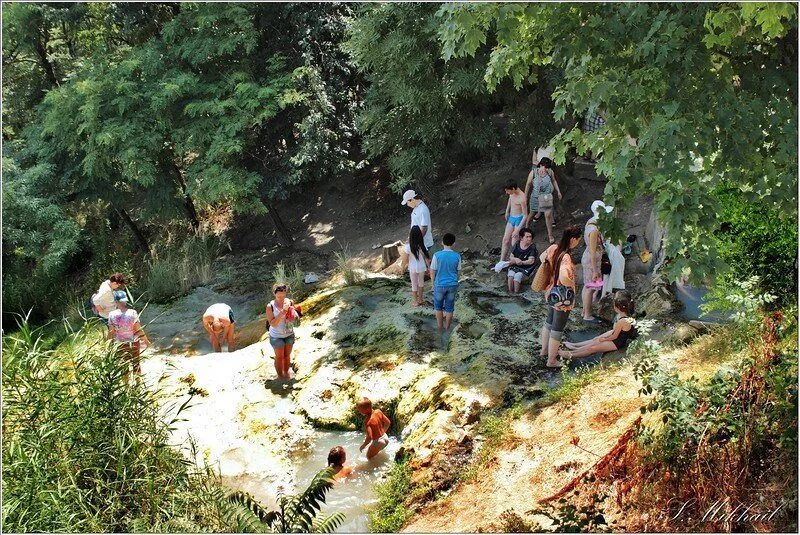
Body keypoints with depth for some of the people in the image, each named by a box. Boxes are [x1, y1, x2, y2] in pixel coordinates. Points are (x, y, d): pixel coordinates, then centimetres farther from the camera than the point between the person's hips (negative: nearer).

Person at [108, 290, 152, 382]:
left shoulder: (112, 315, -16)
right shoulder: (132, 313, -19)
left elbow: (111, 332, -9)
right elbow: (139, 330, -13)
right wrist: (146, 341, 0)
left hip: (121, 344, 0)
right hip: (134, 342, 0)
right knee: (136, 362, 19)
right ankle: (138, 382, 32)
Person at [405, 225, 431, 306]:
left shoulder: (408, 246, -23)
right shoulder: (422, 246, -19)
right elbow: (427, 258, -9)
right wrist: (428, 267, 5)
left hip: (412, 268, -1)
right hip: (422, 267, 1)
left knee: (414, 284, 16)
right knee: (421, 282, 24)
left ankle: (415, 301, 28)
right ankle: (420, 299, 38)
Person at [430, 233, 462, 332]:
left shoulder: (437, 255, -17)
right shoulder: (457, 256, -11)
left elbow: (432, 272, -9)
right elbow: (458, 271, 3)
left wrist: (433, 284, 7)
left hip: (440, 285, -2)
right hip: (452, 285, 2)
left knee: (438, 306, 20)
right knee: (449, 307, 17)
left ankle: (440, 326, 29)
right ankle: (447, 327, 30)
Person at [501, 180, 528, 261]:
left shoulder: (522, 198, -28)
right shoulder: (512, 193, -5)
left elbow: (525, 215, -23)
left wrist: (517, 230, -24)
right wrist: (507, 211, 32)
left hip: (518, 219, -7)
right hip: (511, 218, 7)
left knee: (514, 244, -8)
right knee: (505, 240, 8)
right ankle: (501, 262, 14)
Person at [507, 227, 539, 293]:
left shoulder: (532, 248, -7)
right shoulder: (517, 246, 4)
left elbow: (531, 261, -14)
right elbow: (511, 257, 8)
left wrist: (522, 262, -27)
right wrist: (516, 259, -15)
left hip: (526, 268, -3)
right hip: (515, 266, 3)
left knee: (517, 276, -29)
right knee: (511, 274, -25)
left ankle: (516, 293, -19)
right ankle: (510, 292, -16)